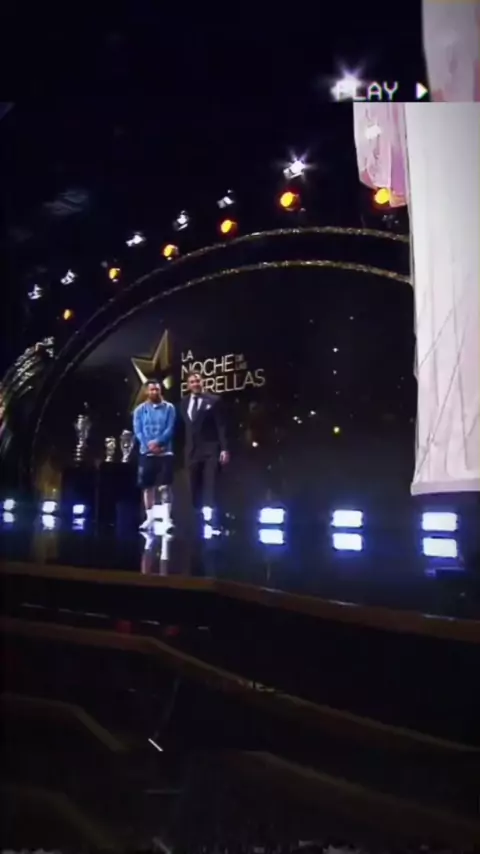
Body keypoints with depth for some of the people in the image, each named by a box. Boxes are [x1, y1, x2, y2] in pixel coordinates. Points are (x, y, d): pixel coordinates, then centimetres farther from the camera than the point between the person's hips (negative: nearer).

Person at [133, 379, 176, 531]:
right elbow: (137, 431, -1)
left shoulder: (169, 408, 4)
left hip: (165, 452, -2)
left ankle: (167, 518, -4)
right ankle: (150, 518, 13)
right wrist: (149, 445, -16)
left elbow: (170, 429, -5)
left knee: (165, 486, -6)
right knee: (148, 486, 5)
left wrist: (158, 442, -18)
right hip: (146, 453, 2)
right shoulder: (140, 410, 7)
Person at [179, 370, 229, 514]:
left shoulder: (213, 400, 0)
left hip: (210, 450, -4)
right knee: (195, 489, 6)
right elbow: (184, 427, 14)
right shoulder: (184, 403, 15)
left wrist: (224, 449, -12)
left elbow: (221, 426, -5)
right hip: (192, 451, 5)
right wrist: (185, 450, 8)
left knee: (210, 488, -9)